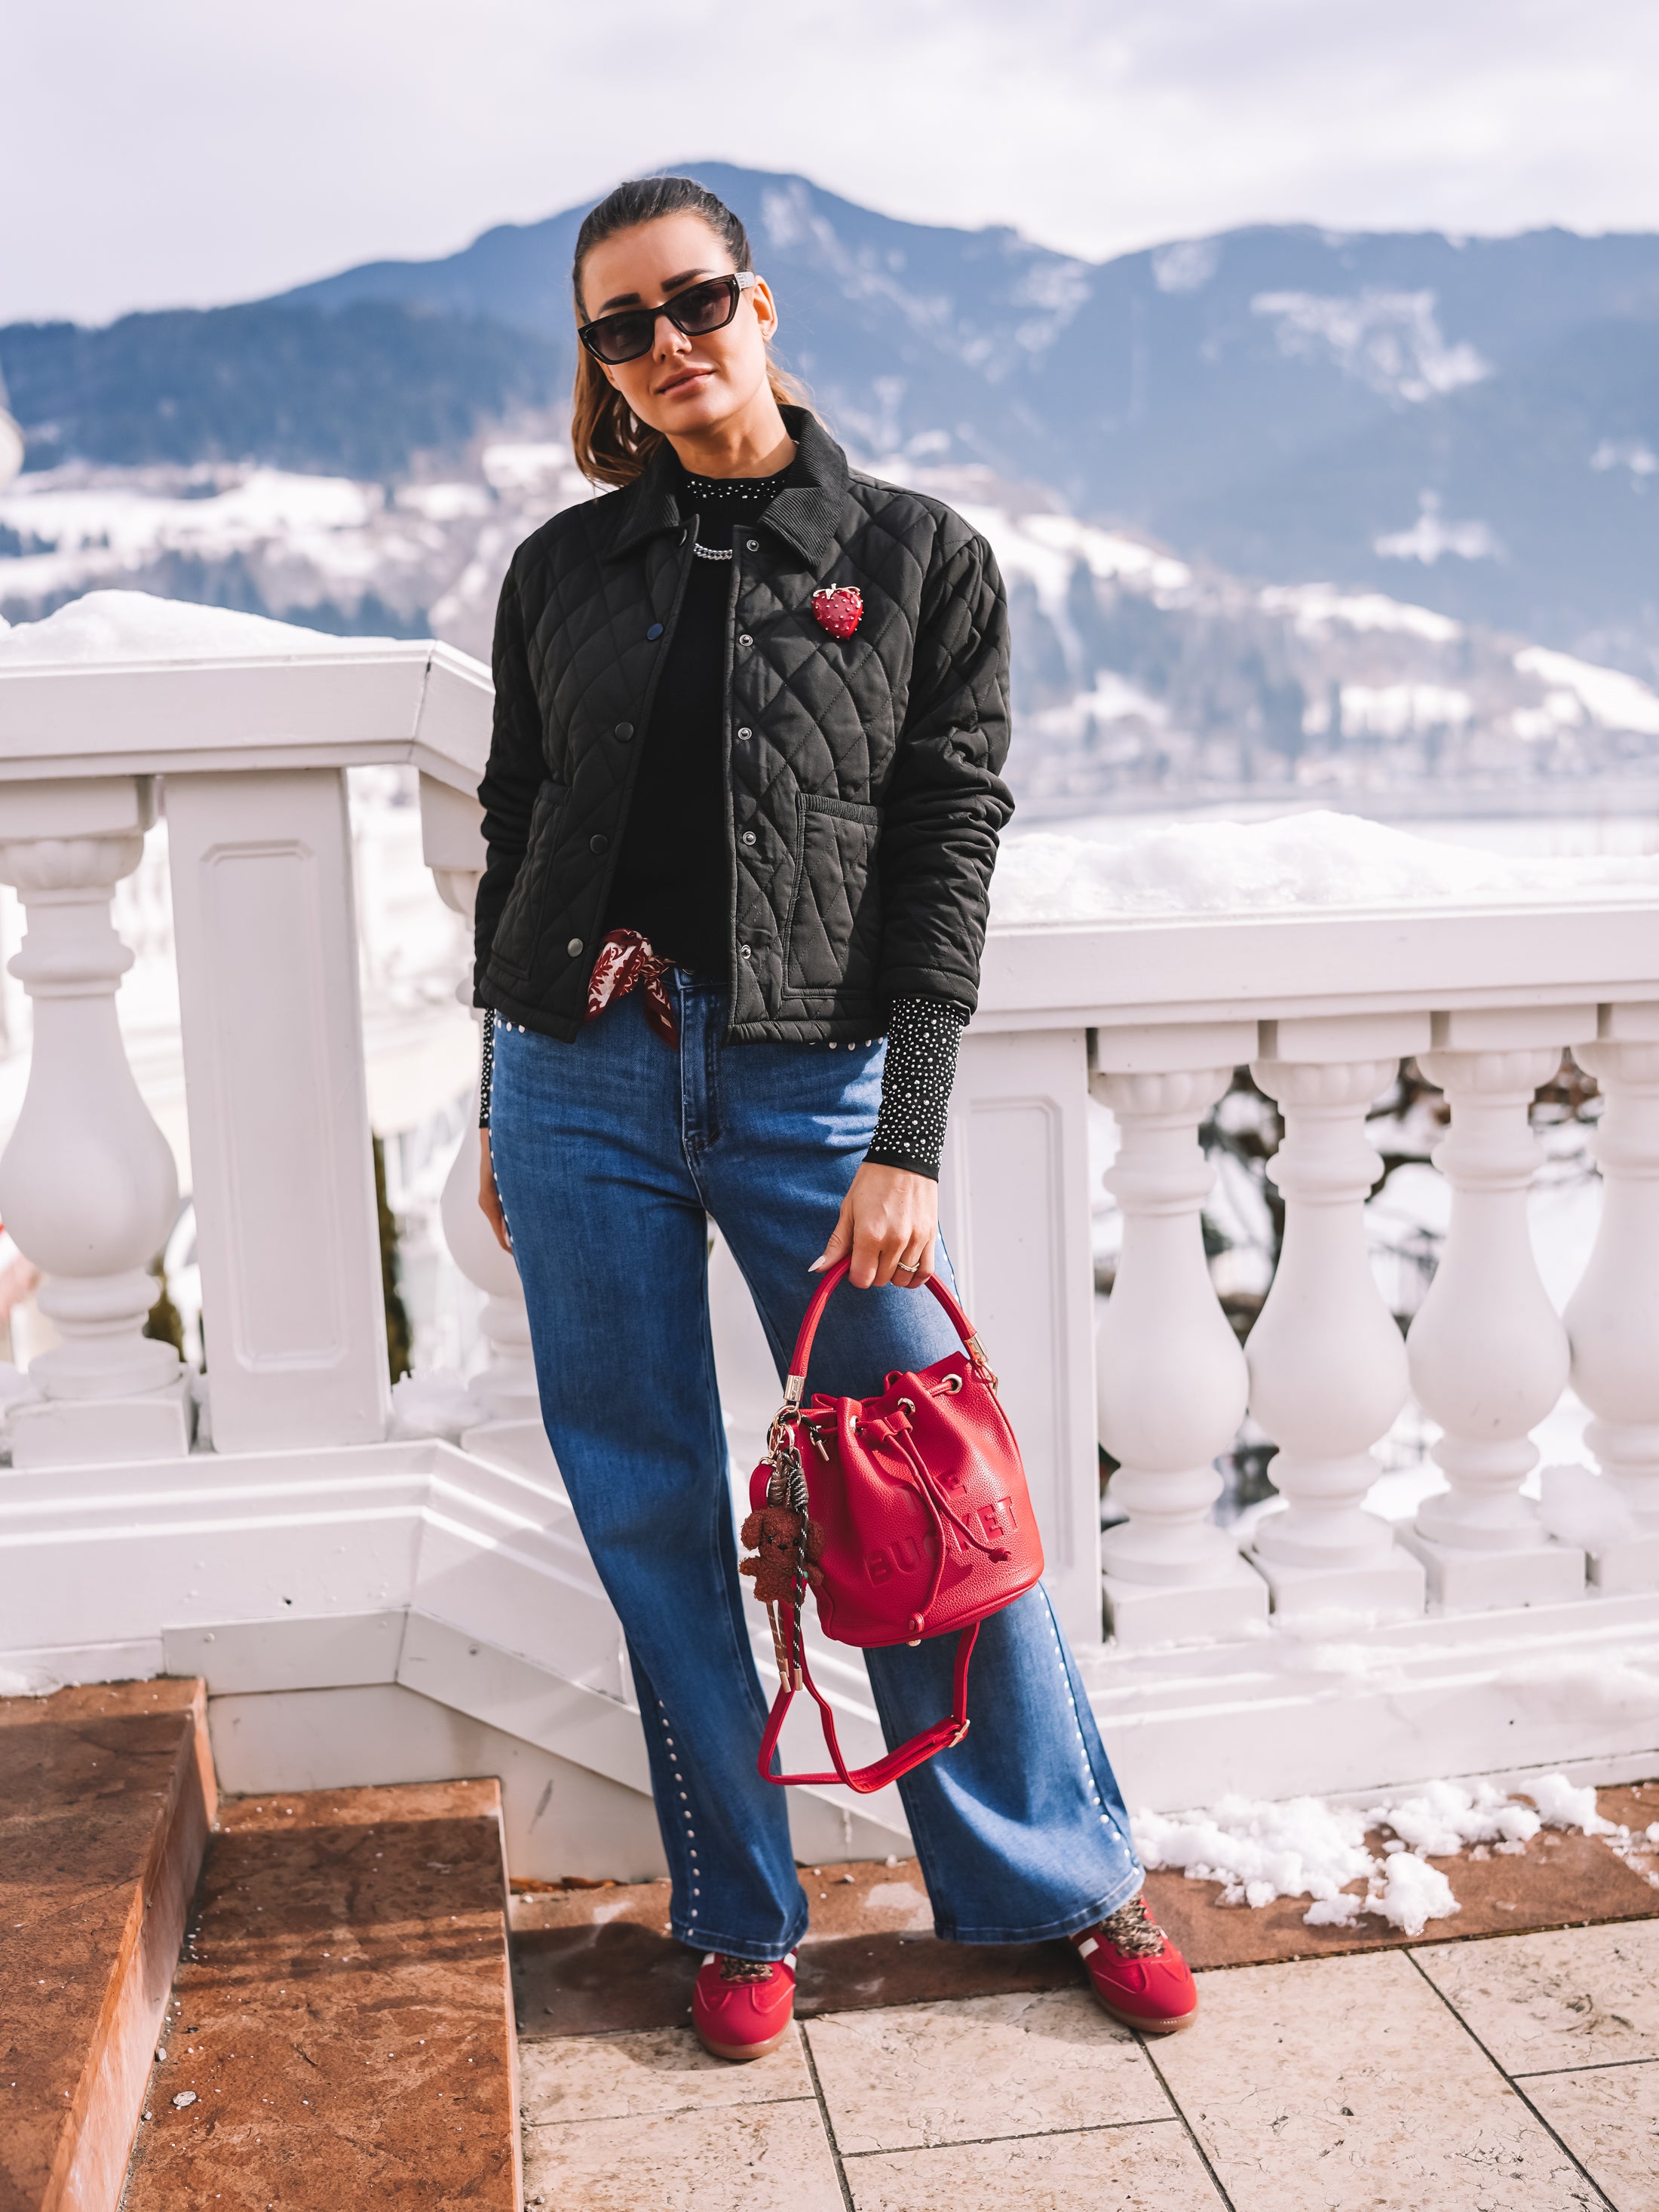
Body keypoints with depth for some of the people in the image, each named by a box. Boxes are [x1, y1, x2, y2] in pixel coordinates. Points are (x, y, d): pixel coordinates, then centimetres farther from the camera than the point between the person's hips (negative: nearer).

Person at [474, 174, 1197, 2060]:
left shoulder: (921, 559, 2)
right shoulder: (561, 571, 9)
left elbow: (949, 855, -4)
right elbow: (513, 832, 14)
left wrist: (908, 1145, -11)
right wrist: (503, 1103, 13)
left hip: (812, 1084, -2)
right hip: (580, 1081, 3)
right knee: (652, 1513, 7)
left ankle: (1071, 1877, 22)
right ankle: (741, 1918, 25)